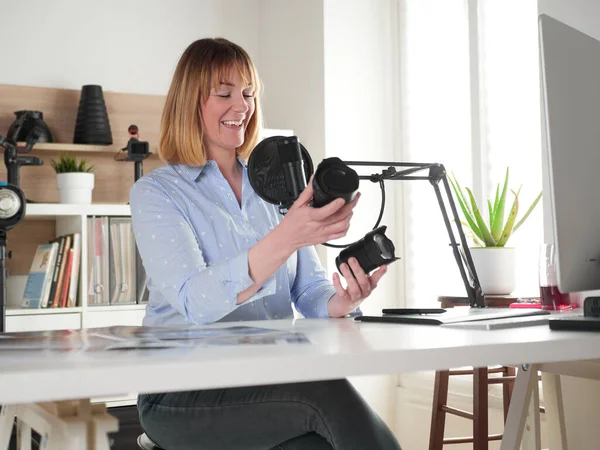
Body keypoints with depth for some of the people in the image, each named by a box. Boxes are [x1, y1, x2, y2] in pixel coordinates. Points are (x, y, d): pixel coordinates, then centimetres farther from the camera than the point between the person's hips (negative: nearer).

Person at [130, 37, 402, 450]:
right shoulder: (156, 193, -2)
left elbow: (309, 288, 8)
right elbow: (195, 302, -19)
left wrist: (341, 302, -17)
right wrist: (286, 238, -34)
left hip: (275, 378, 4)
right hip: (185, 390, -4)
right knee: (326, 392, -31)